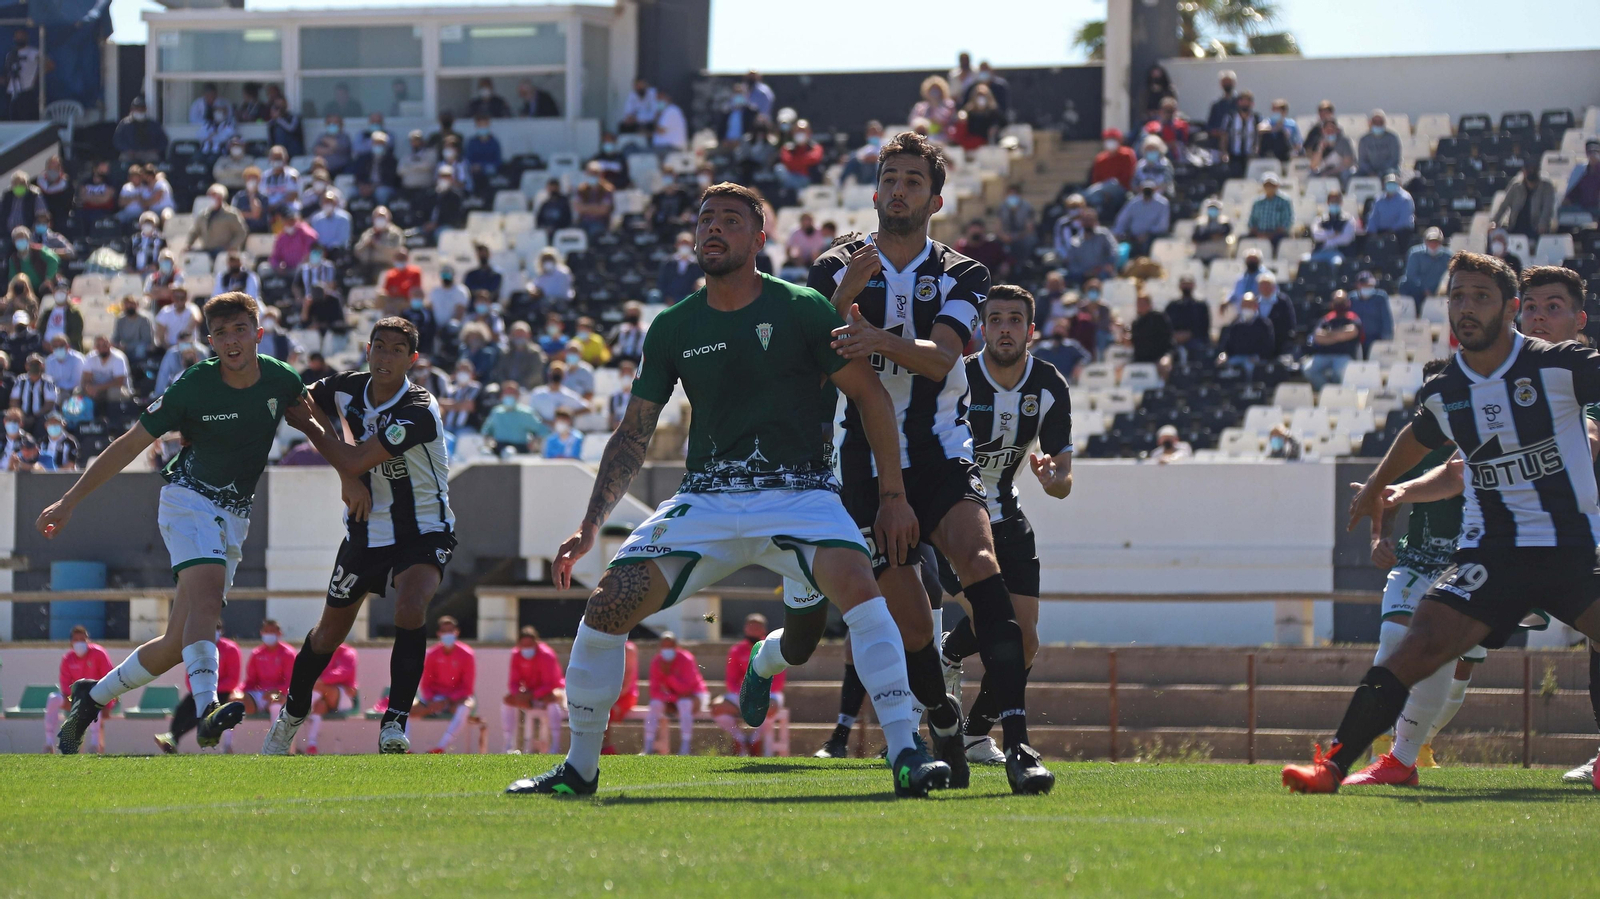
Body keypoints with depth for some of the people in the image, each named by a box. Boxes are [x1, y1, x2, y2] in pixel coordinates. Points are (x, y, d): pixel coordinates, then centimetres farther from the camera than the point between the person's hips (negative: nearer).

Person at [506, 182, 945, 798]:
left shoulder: (802, 310, -3)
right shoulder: (673, 329, 7)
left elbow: (870, 395, 2)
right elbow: (633, 434, 13)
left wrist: (894, 495, -3)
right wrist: (589, 527, 4)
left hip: (798, 489, -3)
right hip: (706, 495, 3)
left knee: (856, 584, -32)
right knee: (608, 605, -12)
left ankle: (906, 756, -30)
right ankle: (579, 767, 5)